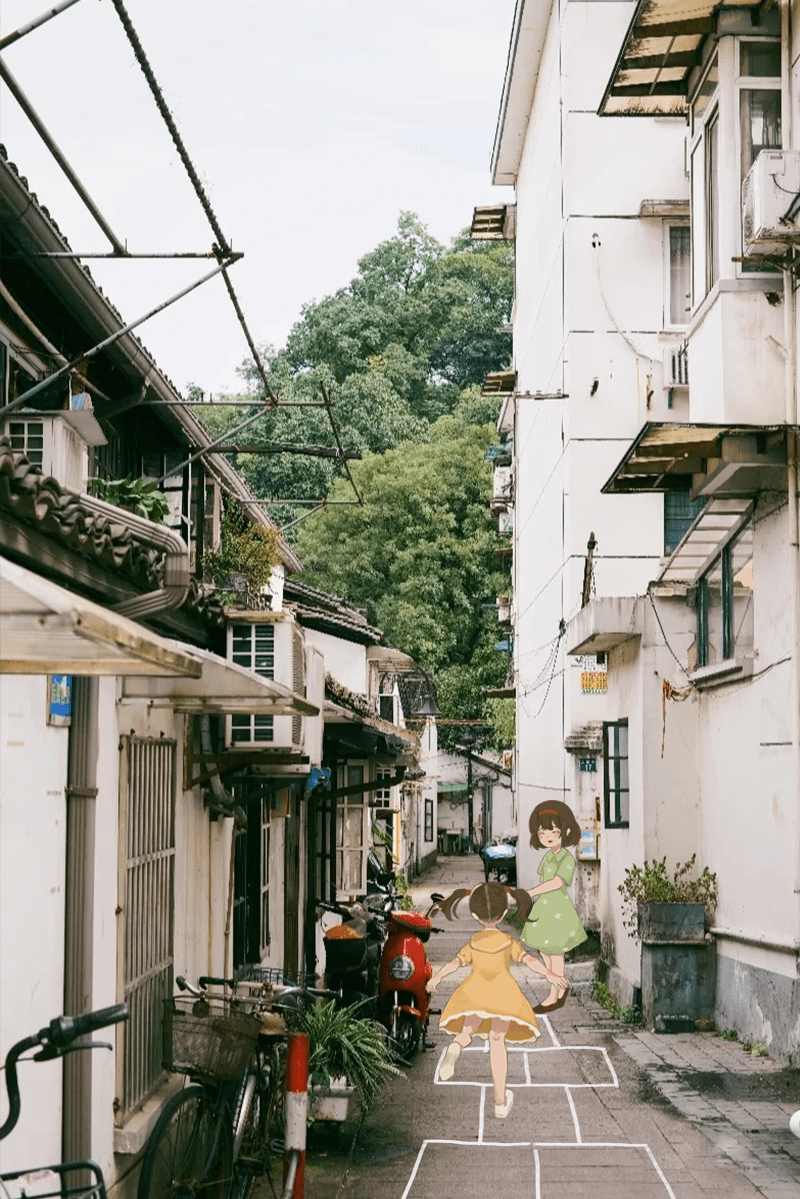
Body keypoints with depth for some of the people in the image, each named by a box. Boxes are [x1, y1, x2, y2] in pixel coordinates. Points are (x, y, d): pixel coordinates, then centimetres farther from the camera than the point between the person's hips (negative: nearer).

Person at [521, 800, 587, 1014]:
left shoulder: (567, 859, -19)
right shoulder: (548, 856, 7)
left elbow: (557, 882, -31)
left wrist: (532, 893, -36)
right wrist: (536, 899, 18)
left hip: (558, 909, -8)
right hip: (544, 908, 8)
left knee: (555, 953, 2)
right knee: (544, 951, 15)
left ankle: (554, 997, 13)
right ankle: (562, 985, 34)